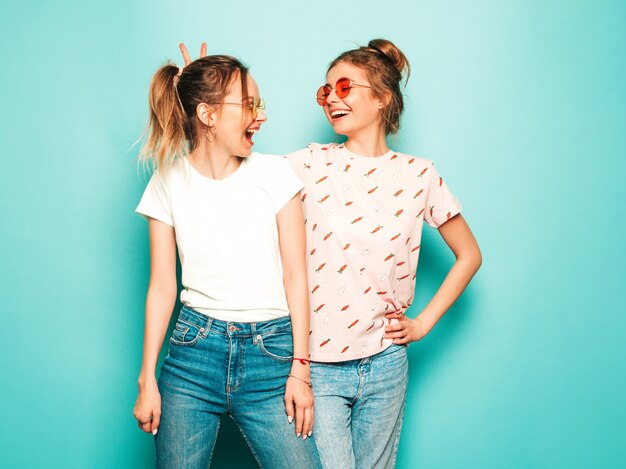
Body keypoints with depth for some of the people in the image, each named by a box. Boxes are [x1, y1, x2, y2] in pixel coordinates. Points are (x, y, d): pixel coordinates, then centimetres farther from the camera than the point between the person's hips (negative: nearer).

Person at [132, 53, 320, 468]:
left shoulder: (275, 173, -2)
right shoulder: (168, 183, 1)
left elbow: (295, 275, -2)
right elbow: (162, 285, 4)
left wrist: (300, 368, -6)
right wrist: (147, 379, 3)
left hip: (270, 352, 0)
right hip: (195, 349, 1)